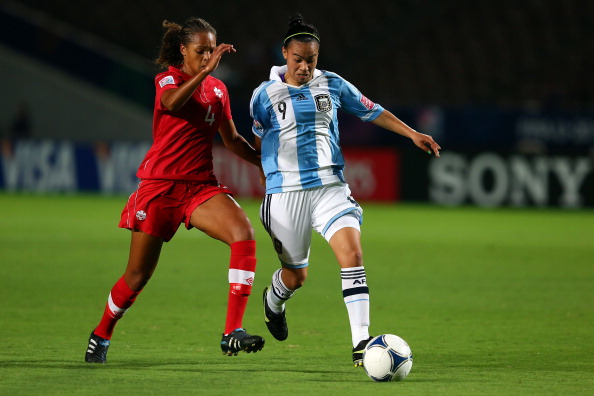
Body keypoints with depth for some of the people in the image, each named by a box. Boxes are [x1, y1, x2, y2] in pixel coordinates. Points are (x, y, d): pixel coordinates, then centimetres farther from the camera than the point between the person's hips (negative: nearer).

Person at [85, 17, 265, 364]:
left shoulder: (218, 89, 12)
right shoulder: (168, 79, -3)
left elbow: (232, 139, 24)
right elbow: (173, 103, -29)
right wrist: (205, 71, -37)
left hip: (201, 186, 4)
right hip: (160, 186, -4)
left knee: (244, 233, -25)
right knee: (138, 276, 2)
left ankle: (233, 334, -27)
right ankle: (101, 336, 31)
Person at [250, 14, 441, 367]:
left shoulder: (333, 85, 5)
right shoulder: (265, 95, -2)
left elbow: (372, 111, 15)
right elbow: (259, 142, 11)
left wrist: (413, 134, 9)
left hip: (331, 188, 1)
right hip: (285, 192, -1)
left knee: (352, 254, -20)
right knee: (296, 275, 8)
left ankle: (361, 342, -23)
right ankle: (274, 300, 47)